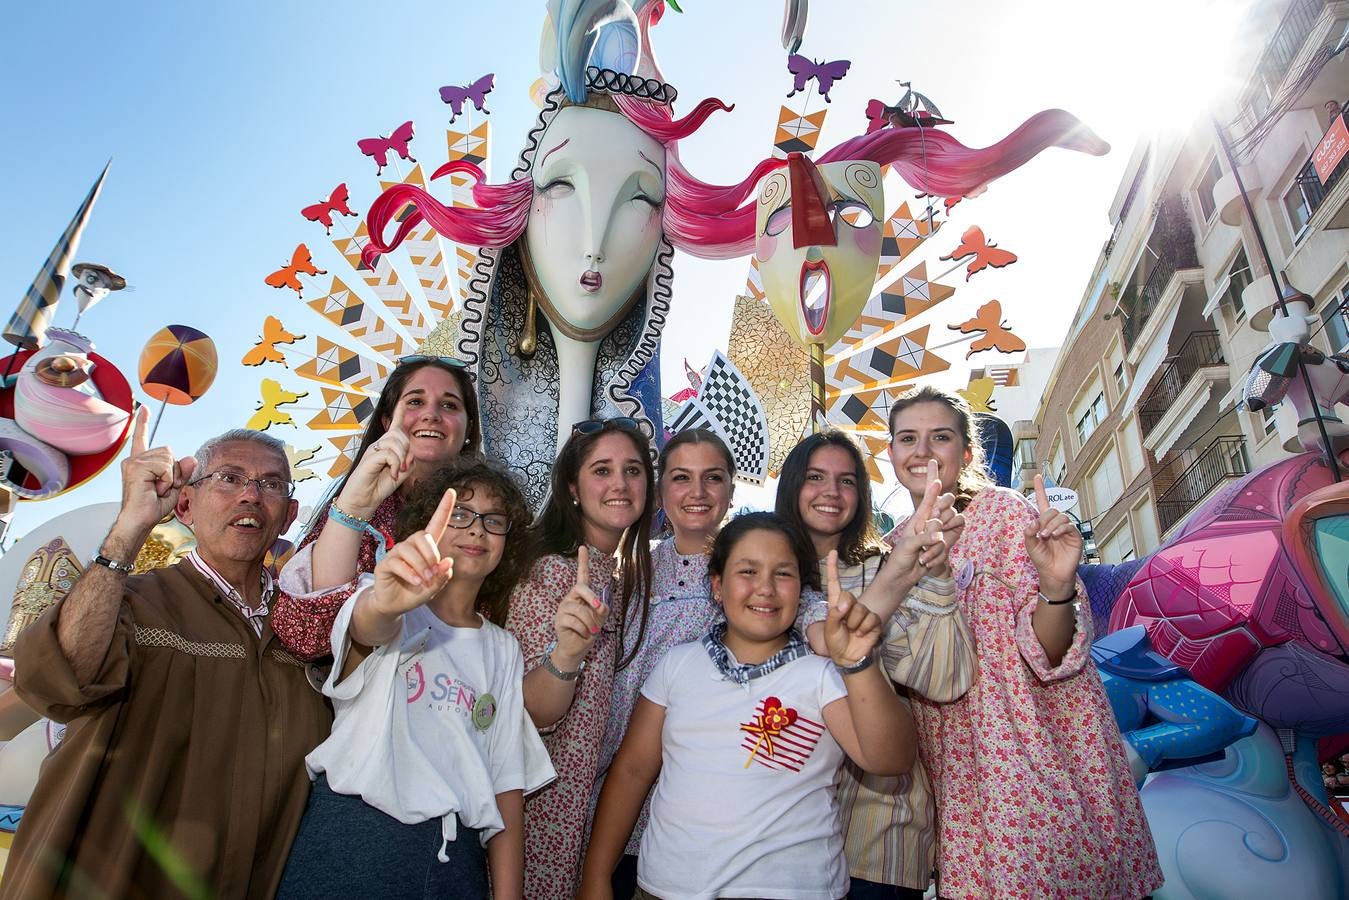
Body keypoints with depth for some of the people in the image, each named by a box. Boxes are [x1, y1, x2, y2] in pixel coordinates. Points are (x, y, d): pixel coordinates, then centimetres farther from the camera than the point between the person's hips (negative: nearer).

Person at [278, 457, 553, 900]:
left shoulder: (503, 651, 10)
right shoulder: (383, 611, 0)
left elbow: (507, 784, 6)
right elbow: (369, 627, -26)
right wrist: (384, 603, -48)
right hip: (350, 842, -3)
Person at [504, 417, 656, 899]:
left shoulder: (624, 575, 2)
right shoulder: (549, 570, -20)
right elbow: (528, 715, -22)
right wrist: (566, 651, -40)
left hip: (597, 791, 7)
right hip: (546, 795, -6)